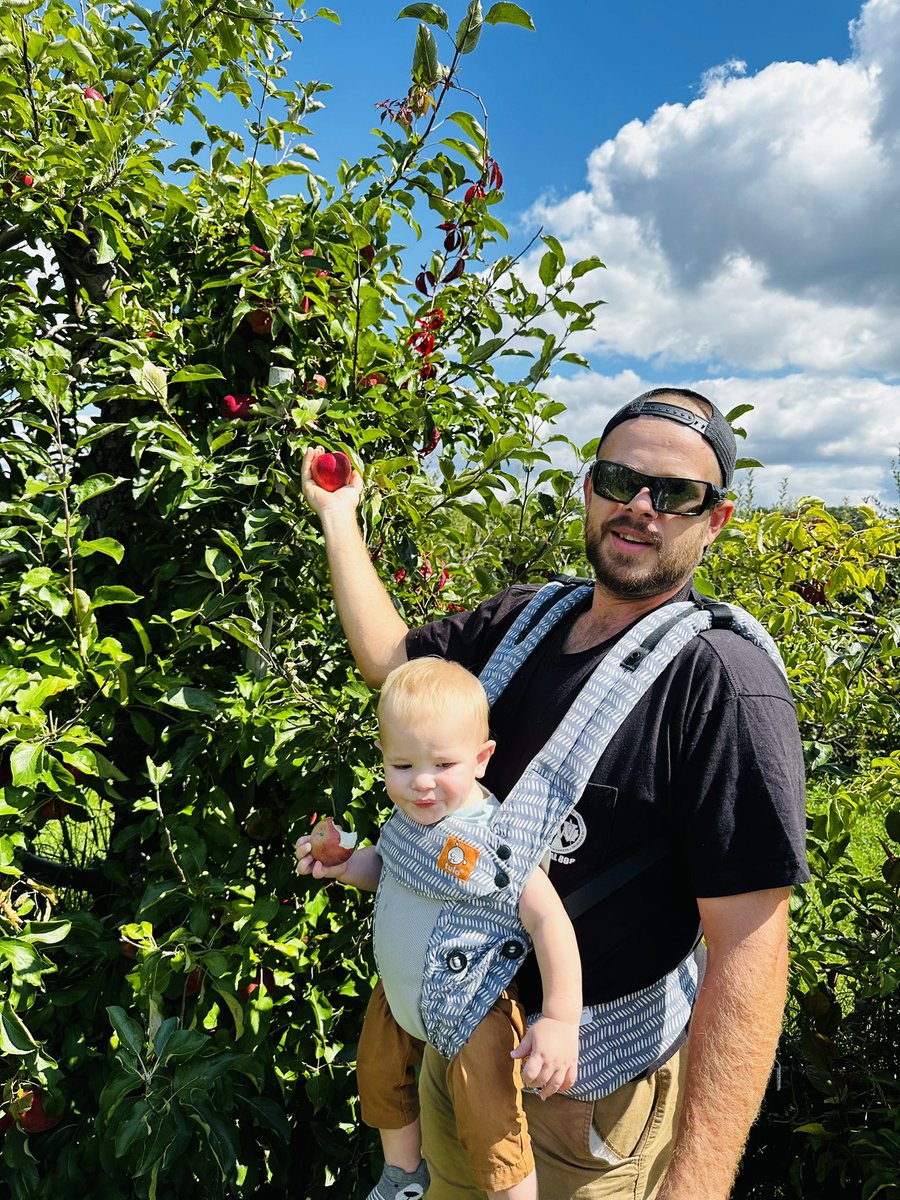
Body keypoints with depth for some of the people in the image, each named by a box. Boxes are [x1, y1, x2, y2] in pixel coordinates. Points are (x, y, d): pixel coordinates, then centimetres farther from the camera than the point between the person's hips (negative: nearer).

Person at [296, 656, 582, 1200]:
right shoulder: (412, 815, -9)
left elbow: (549, 919, -32)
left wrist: (561, 1021, -34)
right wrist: (344, 863, -8)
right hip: (398, 997, 8)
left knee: (491, 1133, -1)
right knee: (379, 1080, 28)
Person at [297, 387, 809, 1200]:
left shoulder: (726, 684, -26)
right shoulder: (522, 619, -6)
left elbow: (748, 954, -27)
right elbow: (388, 656, 7)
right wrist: (338, 511, 9)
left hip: (598, 1082, -6)